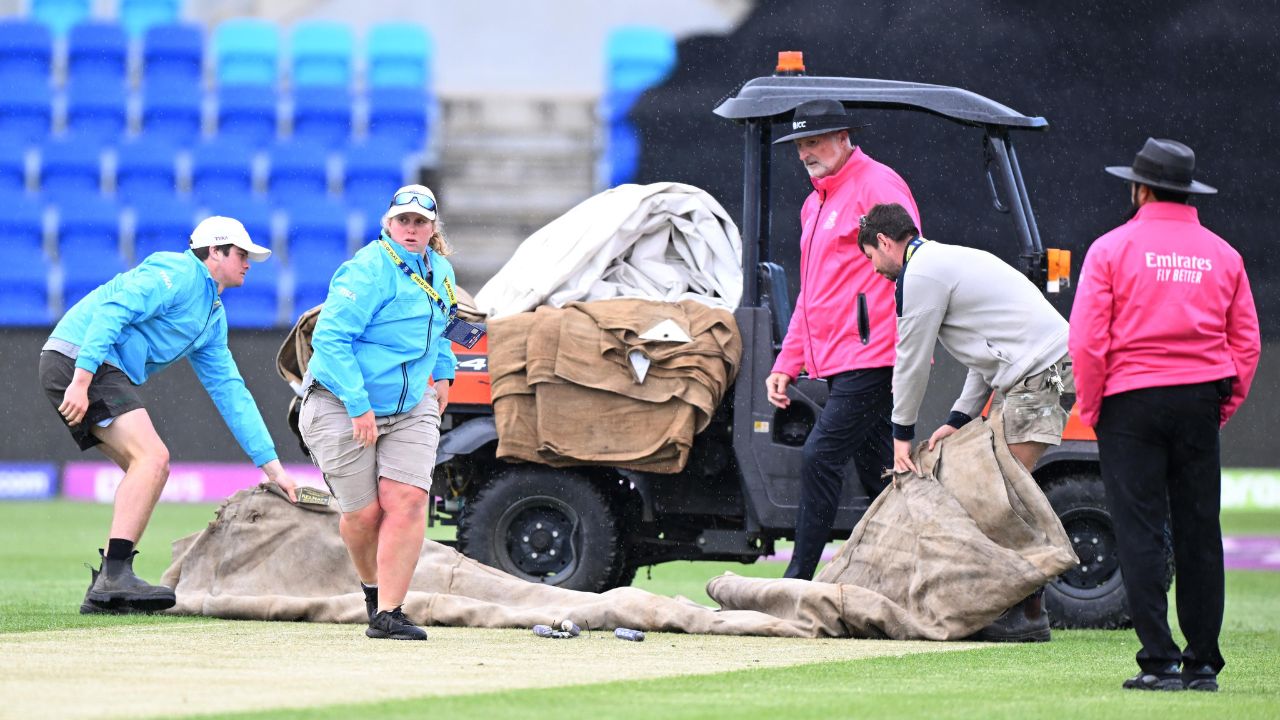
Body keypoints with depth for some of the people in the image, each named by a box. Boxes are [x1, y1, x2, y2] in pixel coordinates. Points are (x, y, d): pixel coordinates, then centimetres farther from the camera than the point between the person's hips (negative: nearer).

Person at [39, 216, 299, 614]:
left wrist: (271, 465, 19)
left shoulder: (214, 316, 23)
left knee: (152, 469, 9)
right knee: (151, 456, -19)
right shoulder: (178, 274, -7)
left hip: (107, 373, 10)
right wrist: (81, 380, -29)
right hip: (77, 360, -10)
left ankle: (105, 589, 7)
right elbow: (112, 310, -20)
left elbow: (230, 391, 23)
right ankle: (115, 576, -26)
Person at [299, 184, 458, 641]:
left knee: (407, 500, -13)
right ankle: (372, 586, 31)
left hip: (411, 409, 6)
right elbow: (330, 338, -26)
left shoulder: (440, 273, 7)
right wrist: (359, 407, -28)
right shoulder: (369, 272, -19)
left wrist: (442, 372, 26)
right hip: (342, 409, -6)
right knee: (363, 513, -1)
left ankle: (387, 615, -10)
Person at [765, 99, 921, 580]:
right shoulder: (815, 204, 23)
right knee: (874, 471, 8)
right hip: (837, 362, 10)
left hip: (870, 356, -10)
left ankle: (798, 582, -14)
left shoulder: (877, 186, -7)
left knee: (821, 456, -14)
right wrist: (787, 363, 21)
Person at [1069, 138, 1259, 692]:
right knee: (1199, 535, 8)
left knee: (1140, 534, -1)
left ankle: (1160, 661, -6)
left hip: (1131, 399, -3)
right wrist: (1223, 408, 14)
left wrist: (1091, 408, 1)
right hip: (1200, 402, 3)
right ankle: (1203, 662, 9)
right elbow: (1247, 344, 8)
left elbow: (1087, 339, -9)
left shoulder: (1113, 249, -4)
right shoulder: (1222, 255, 8)